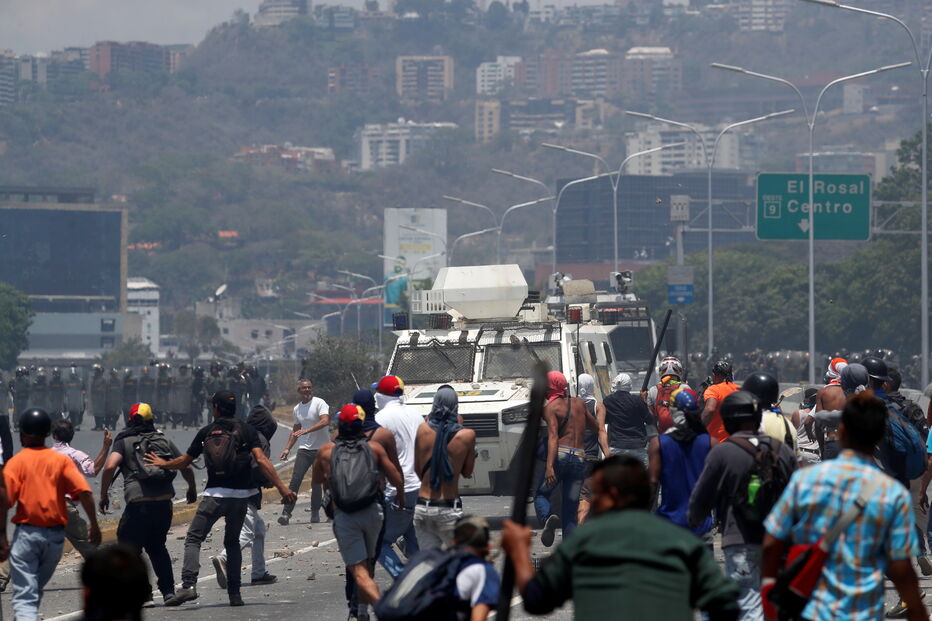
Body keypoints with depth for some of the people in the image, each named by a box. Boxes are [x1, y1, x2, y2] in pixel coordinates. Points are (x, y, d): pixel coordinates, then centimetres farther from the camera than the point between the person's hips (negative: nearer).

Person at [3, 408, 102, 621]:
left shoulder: (16, 462, -2)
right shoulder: (62, 460, 5)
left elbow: (5, 501, -11)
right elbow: (84, 492, -6)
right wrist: (94, 526, -3)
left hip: (26, 533, -3)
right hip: (56, 534, 3)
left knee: (24, 596, -7)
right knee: (37, 588, 24)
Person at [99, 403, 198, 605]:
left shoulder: (124, 441, 3)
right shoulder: (164, 440, 16)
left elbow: (109, 467, -12)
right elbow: (187, 468, 17)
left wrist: (103, 495, -1)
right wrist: (192, 489, 35)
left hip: (139, 504, -5)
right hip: (164, 503, 5)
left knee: (129, 548, 7)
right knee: (157, 546, 22)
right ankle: (168, 590, 14)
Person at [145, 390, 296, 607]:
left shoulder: (206, 432, 6)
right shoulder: (245, 430, 3)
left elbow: (185, 461, 15)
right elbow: (261, 461, -9)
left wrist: (163, 464, 35)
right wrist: (282, 488, -11)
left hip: (214, 495, -1)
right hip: (240, 495, 2)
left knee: (193, 539, 3)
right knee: (232, 542, 17)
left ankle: (189, 585, -17)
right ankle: (234, 593, 8)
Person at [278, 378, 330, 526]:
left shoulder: (319, 403, -7)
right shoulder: (297, 409, 13)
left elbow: (325, 421, -23)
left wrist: (306, 431, -31)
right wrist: (287, 448, 18)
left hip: (321, 448, -4)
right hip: (304, 449, 4)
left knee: (317, 483, 1)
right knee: (295, 480, -8)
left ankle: (315, 512, 12)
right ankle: (286, 512, -12)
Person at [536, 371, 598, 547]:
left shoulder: (550, 407, -1)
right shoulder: (578, 403, 15)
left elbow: (553, 437, -15)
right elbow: (596, 427, 27)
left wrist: (549, 466, -24)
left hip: (560, 455, -4)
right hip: (579, 458, 4)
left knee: (541, 494, 11)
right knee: (571, 509, 8)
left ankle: (548, 517, -22)